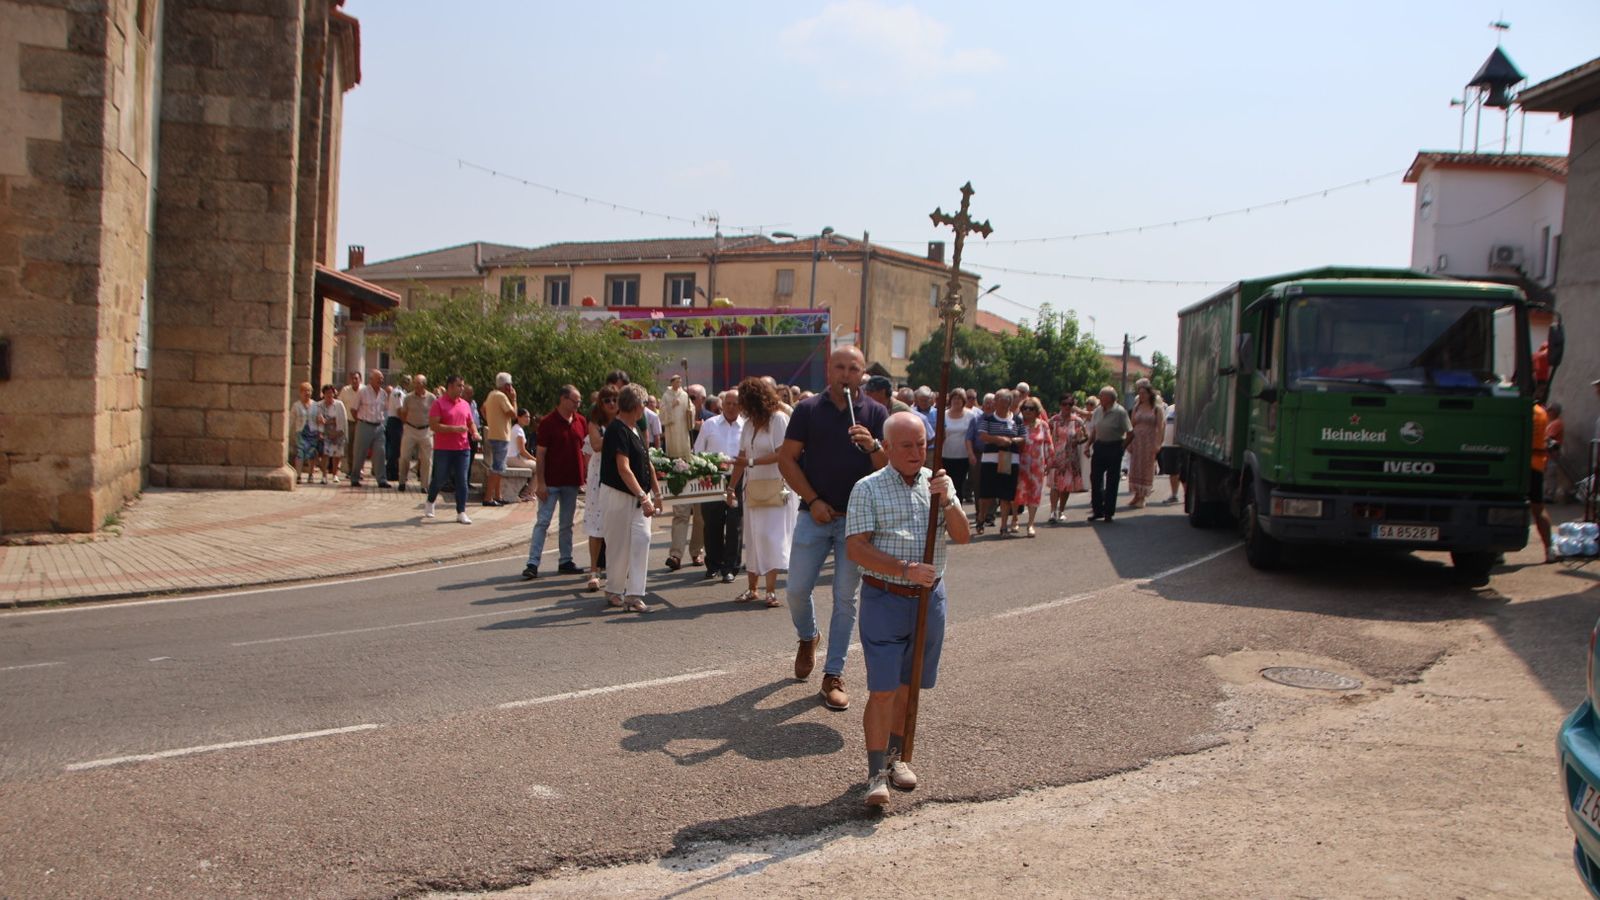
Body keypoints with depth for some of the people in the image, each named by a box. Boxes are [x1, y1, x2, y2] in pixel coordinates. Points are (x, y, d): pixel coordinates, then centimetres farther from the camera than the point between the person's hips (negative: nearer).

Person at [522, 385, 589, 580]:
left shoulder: (581, 421, 6)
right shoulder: (548, 422, -10)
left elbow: (587, 447, 15)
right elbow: (540, 453, -11)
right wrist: (540, 482, -15)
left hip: (572, 481, 5)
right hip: (551, 482, -5)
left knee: (567, 524, 13)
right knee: (543, 522, -5)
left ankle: (566, 561, 21)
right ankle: (532, 563, -4)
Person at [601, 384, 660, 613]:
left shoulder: (634, 429, 13)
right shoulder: (617, 430, -16)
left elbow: (646, 463, 20)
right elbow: (623, 469, -23)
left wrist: (656, 493, 18)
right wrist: (643, 496, -28)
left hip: (639, 496, 8)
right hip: (619, 494, -8)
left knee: (642, 539, -3)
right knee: (619, 545, 3)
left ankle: (634, 594, -3)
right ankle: (614, 591, 20)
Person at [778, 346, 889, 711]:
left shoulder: (875, 413, 3)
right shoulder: (808, 409, 2)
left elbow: (891, 465, 0)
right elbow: (786, 458, 0)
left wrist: (873, 446, -21)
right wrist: (813, 500, -8)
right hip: (815, 514, 0)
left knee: (845, 598, 2)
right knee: (797, 590, 3)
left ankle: (833, 675, 10)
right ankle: (808, 638, 35)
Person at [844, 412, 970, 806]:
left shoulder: (938, 483, 8)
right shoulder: (868, 489, -5)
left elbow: (963, 536, 1)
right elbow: (856, 547, -13)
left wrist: (946, 501, -17)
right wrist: (905, 570, -22)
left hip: (929, 597, 4)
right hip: (884, 598, -4)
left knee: (909, 684, 14)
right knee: (882, 690, -7)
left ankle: (894, 755, 30)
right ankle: (876, 773, 0)